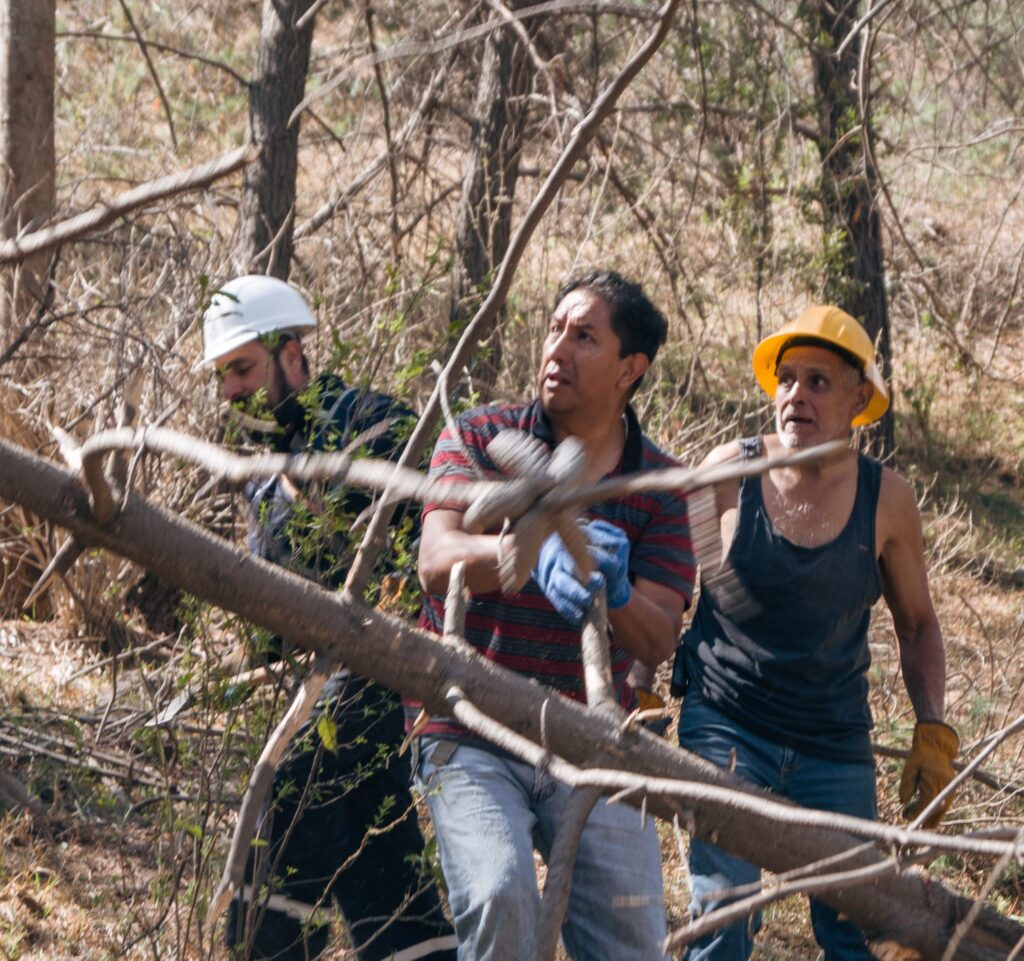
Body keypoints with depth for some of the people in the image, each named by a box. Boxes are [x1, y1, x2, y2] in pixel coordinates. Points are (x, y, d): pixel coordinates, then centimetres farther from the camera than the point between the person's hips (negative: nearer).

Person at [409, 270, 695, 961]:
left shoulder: (658, 486, 5)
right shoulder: (480, 439, 0)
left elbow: (658, 643, -5)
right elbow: (438, 562, -18)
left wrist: (617, 592, -29)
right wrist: (530, 552, -39)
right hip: (472, 739, -2)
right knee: (499, 896, -25)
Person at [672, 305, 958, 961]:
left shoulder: (887, 499, -2)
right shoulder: (728, 473, -6)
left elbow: (918, 623, 11)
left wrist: (933, 733, 2)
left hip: (837, 747, 2)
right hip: (725, 728, -2)